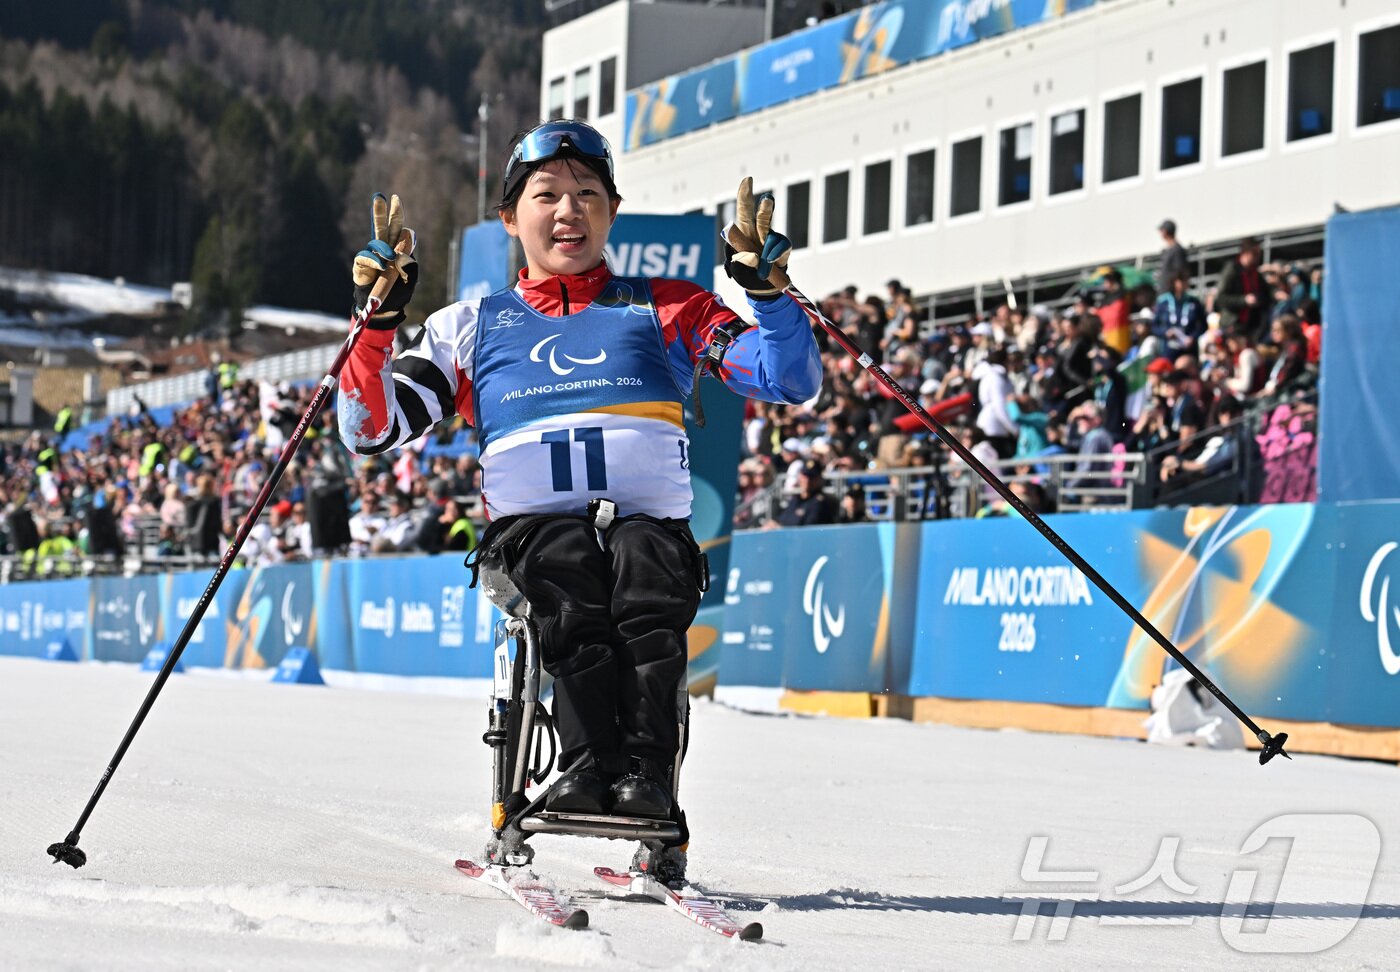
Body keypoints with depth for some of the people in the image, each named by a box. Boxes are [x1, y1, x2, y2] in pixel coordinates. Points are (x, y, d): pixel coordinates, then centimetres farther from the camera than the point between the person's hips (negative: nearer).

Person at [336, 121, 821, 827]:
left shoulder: (664, 310, 21)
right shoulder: (471, 327, 23)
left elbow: (791, 382, 10)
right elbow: (370, 430, 14)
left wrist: (769, 290, -7)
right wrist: (377, 318, 1)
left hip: (654, 522, 0)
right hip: (528, 524, 0)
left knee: (643, 563, -35)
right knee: (567, 560, -35)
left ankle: (648, 773, -45)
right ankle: (591, 765, -44)